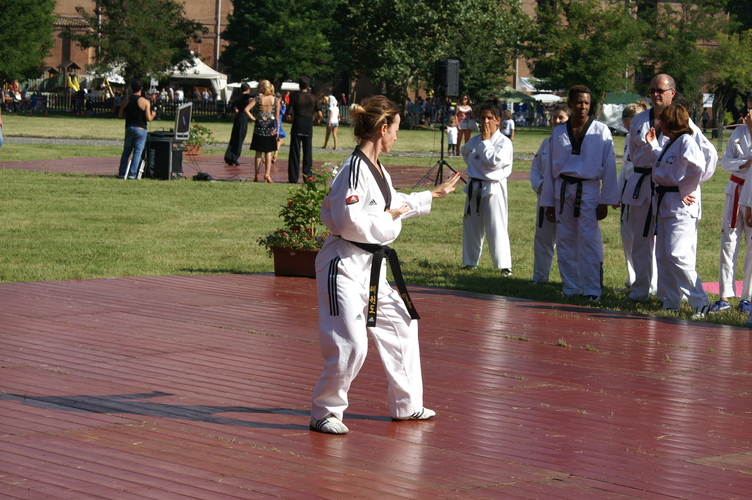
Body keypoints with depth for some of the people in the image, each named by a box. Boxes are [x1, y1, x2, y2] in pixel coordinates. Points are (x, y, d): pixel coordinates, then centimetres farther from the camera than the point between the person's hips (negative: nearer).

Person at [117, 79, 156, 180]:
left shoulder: (126, 100, 4)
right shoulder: (145, 102, -8)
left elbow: (120, 116, 6)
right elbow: (148, 118, -12)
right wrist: (153, 114, 8)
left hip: (129, 128, 4)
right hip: (140, 129, -4)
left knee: (126, 151, 13)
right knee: (137, 152, 0)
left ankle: (122, 173, 10)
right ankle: (132, 174, -6)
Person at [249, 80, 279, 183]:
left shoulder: (257, 98, -6)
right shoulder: (275, 99, -2)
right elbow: (277, 115, -1)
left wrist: (252, 118, -2)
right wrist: (277, 128, 4)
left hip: (259, 125, -1)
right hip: (271, 126, 1)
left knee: (258, 152, 8)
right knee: (268, 152, 8)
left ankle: (257, 175, 8)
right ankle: (267, 173, -7)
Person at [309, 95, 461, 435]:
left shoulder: (377, 170, 10)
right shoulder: (354, 171, -21)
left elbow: (393, 203, 30)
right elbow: (351, 223, -27)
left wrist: (435, 195, 39)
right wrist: (390, 217, -14)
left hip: (371, 266, 11)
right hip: (344, 266, -11)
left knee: (399, 326, 19)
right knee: (350, 346, -14)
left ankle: (406, 404, 32)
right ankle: (324, 412, 3)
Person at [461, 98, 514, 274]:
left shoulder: (504, 142, -10)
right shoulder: (474, 140, 8)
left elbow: (494, 161, -22)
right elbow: (464, 152, 28)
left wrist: (485, 141, -15)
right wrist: (472, 166, 13)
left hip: (492, 188, -7)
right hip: (474, 187, 7)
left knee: (496, 228, -11)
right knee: (471, 226, 13)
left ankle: (505, 266, -8)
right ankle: (470, 262, 26)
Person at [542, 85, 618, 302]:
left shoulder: (600, 131, -2)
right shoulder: (559, 132, 8)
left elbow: (608, 167, -2)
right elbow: (552, 168, 13)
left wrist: (605, 201, -6)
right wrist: (548, 202, 12)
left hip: (588, 191, -4)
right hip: (564, 191, 4)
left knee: (589, 241, -10)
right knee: (565, 243, 5)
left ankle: (592, 291, -5)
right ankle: (571, 289, 14)